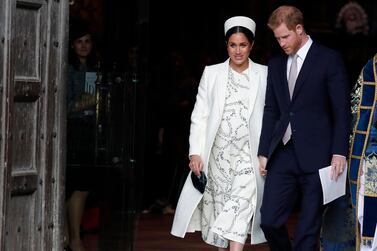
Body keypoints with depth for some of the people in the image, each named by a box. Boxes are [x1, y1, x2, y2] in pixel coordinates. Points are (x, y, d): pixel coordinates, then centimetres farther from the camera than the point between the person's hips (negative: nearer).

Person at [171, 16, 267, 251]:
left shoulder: (264, 75, 3)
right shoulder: (212, 73, 5)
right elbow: (199, 116, 4)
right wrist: (195, 152, -4)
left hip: (248, 154, -2)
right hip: (218, 152, 2)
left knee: (240, 206, -18)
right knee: (220, 209, 5)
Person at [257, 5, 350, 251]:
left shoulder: (329, 60, -2)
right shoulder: (276, 64, 14)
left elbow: (342, 109, -4)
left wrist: (339, 152, -11)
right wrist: (264, 152, 11)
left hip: (315, 156, -5)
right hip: (282, 154, 5)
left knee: (308, 228, -2)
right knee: (269, 221, -2)